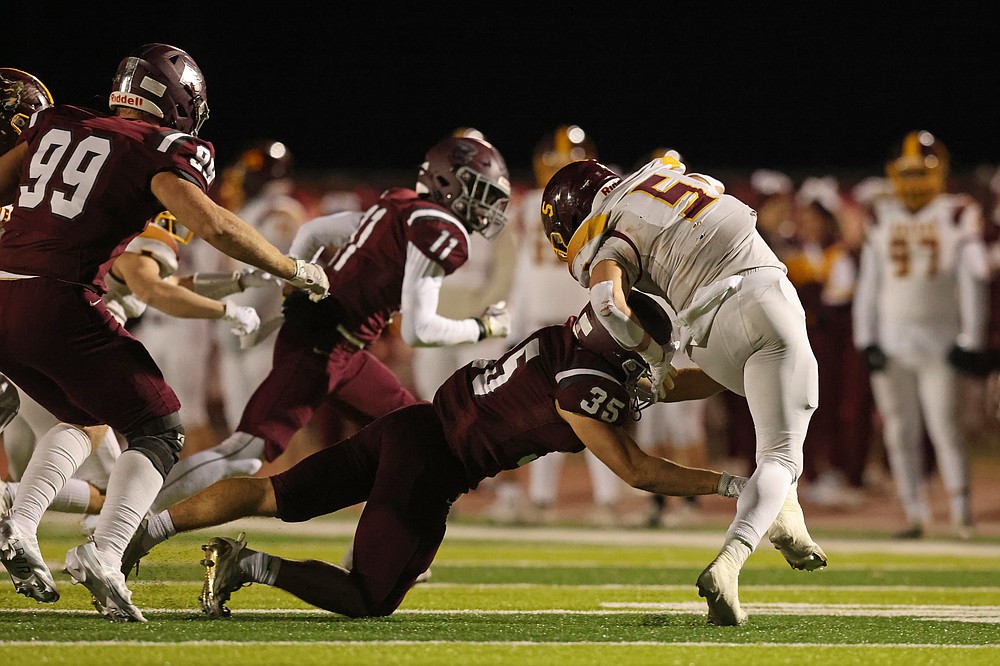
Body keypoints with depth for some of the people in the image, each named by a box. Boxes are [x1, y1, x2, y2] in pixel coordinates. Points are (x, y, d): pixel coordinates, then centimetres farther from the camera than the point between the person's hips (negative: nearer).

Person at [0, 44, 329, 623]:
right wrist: (294, 270, -3)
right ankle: (104, 555, -13)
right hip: (58, 304, -7)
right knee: (158, 431, 7)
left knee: (87, 419, 27)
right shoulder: (161, 149, -1)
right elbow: (211, 224, -13)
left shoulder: (54, 125, 17)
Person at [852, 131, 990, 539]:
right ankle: (915, 513, 10)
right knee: (900, 432, 4)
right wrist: (866, 340, 7)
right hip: (891, 340, 4)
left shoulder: (957, 215, -2)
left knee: (945, 428, -10)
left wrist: (971, 341, -8)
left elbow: (974, 280, -3)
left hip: (939, 337, -4)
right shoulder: (882, 218, 11)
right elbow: (868, 284, 13)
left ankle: (960, 510, -3)